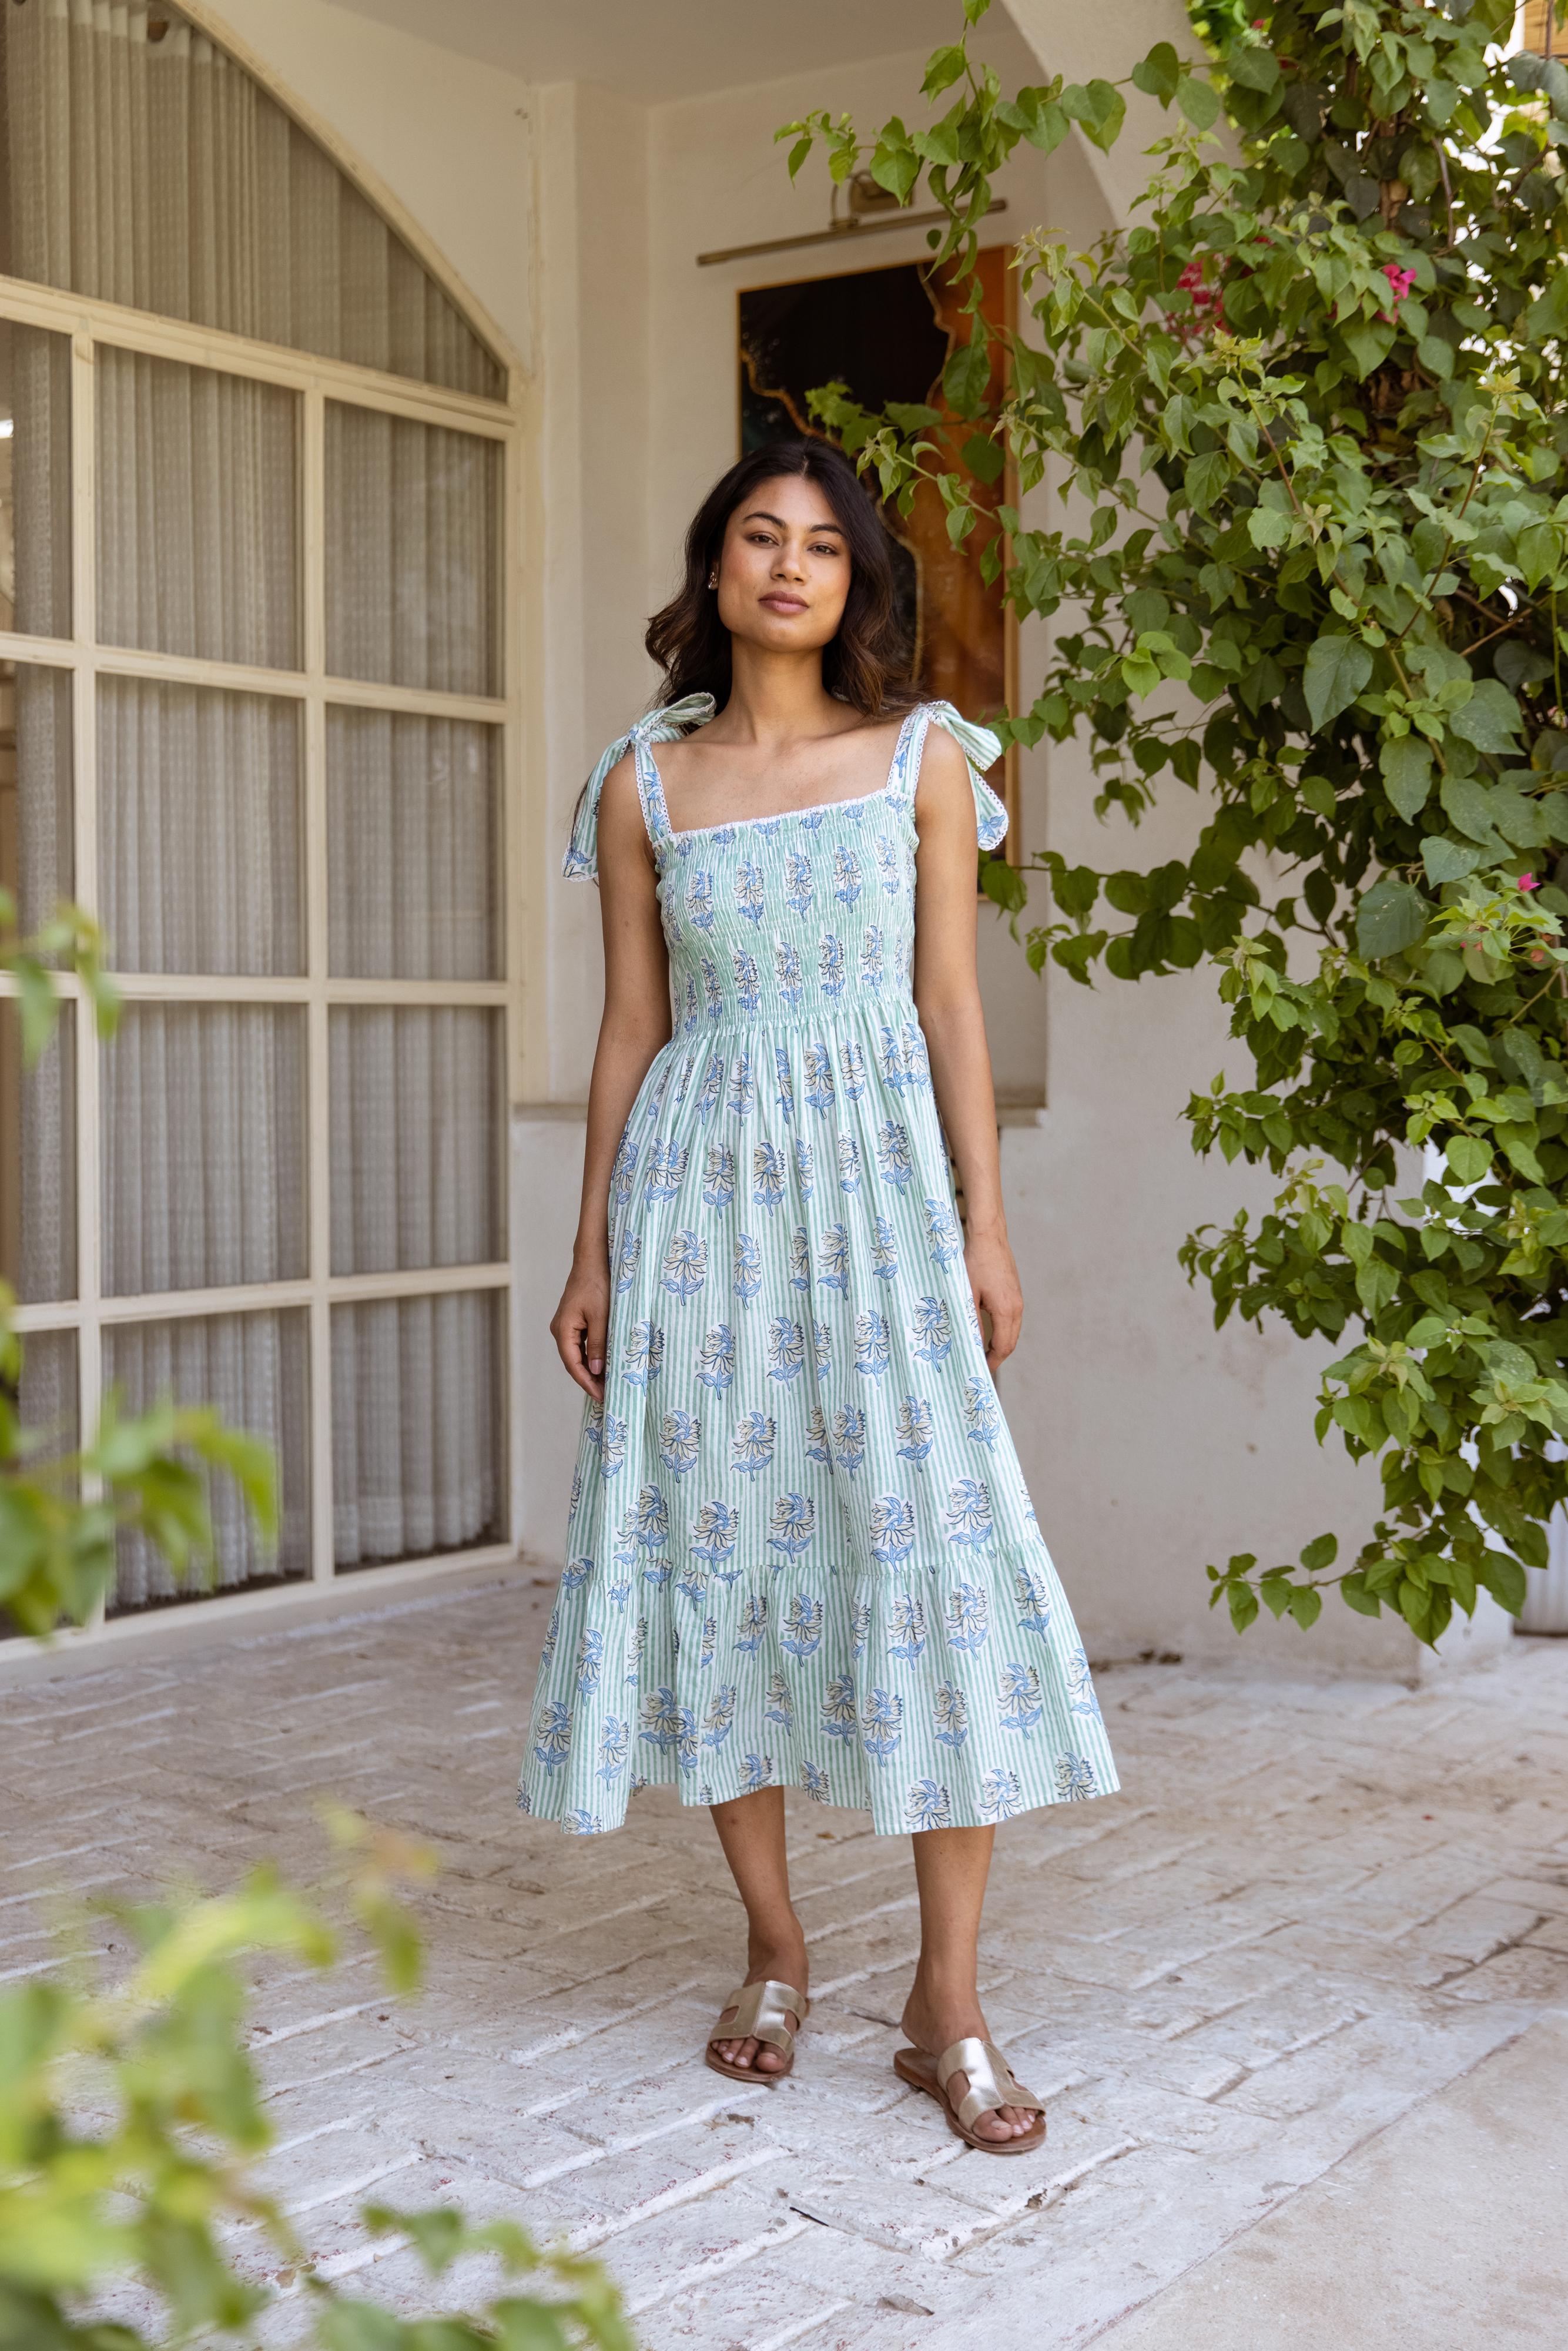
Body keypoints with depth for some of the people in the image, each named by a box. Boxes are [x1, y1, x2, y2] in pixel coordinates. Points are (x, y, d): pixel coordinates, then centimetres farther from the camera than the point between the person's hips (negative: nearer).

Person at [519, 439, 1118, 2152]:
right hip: (700, 1185, 2)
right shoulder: (646, 785, 9)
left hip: (875, 1170, -1)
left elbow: (952, 1001, 4)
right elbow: (630, 1026, 9)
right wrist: (591, 1248, 6)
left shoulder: (922, 758, 6)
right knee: (719, 1547, 2)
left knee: (935, 1547, -8)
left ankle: (948, 2006, 0)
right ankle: (775, 1956, 18)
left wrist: (986, 1223, -3)